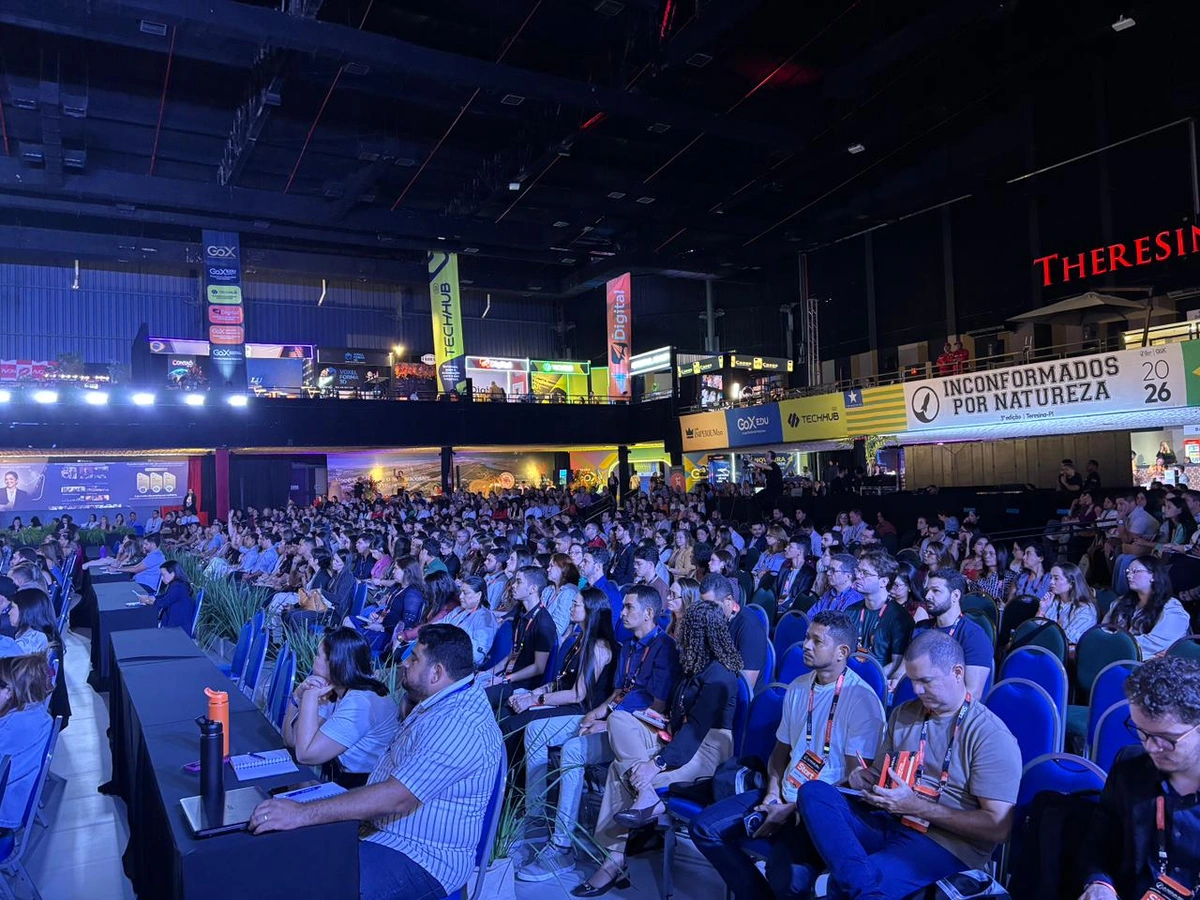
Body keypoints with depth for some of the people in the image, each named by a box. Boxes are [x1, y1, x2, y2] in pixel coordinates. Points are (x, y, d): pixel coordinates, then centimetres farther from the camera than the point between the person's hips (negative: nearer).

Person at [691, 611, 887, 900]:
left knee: (782, 873, -33)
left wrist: (792, 810, -15)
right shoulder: (798, 687, 10)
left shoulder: (862, 700, -13)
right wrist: (773, 793, 0)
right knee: (704, 828, -5)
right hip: (783, 796, 7)